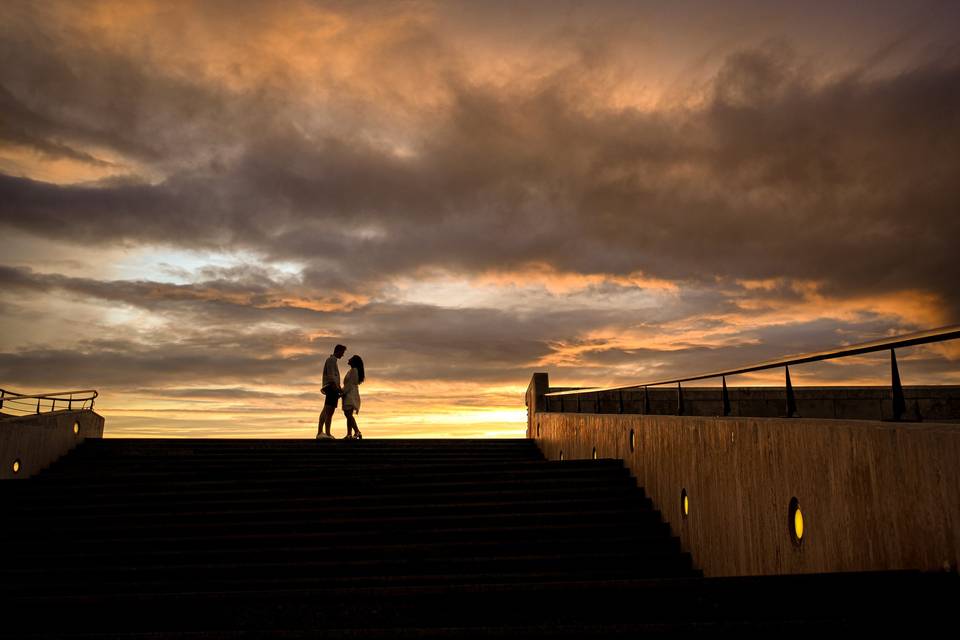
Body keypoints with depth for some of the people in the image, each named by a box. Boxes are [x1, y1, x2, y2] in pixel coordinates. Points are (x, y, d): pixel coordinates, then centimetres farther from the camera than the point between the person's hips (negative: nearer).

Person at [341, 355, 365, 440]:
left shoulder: (354, 370, -8)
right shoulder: (351, 371, 21)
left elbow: (351, 384, -16)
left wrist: (343, 393, -17)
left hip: (350, 394, -10)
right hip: (349, 395, 10)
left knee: (349, 414, -18)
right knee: (348, 414, 7)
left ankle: (357, 432, -25)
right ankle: (349, 434, 5)